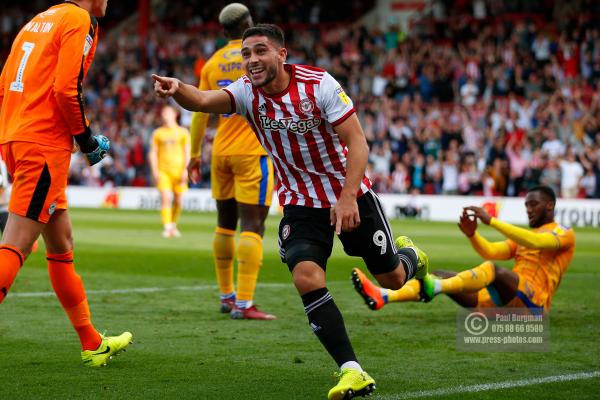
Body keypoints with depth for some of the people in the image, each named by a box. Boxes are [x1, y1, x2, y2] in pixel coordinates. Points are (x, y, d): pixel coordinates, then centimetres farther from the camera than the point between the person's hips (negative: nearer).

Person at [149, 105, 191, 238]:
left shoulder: (183, 132, 8)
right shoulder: (157, 133, 10)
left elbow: (187, 153, 5)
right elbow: (153, 153, 9)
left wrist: (186, 170, -5)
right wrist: (154, 171, -3)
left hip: (178, 171, 1)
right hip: (162, 171, -1)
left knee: (178, 201, 4)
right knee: (165, 198, -15)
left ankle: (173, 225, 24)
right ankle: (167, 228, -20)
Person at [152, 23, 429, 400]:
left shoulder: (319, 84, -20)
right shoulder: (247, 93, -13)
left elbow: (357, 142, -19)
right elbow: (203, 100, -33)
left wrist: (347, 196, -30)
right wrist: (177, 89, -56)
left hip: (350, 194, -1)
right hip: (300, 203, 2)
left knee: (393, 279, 10)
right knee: (306, 277, -23)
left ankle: (410, 255, 50)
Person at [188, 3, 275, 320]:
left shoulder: (213, 63, 8)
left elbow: (200, 114, 10)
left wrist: (194, 155, 19)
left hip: (221, 151, 6)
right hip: (252, 151, -5)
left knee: (225, 225, 16)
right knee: (252, 227, -8)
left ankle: (227, 296, 23)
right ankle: (243, 303, -15)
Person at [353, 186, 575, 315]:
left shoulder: (564, 234, 5)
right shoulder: (523, 236, 31)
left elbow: (535, 242, -17)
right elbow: (491, 252, 15)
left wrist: (491, 221, -23)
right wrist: (472, 234, -6)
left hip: (532, 301, -7)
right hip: (505, 299, 7)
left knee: (492, 269, -36)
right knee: (442, 276, -9)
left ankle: (434, 288, -61)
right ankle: (383, 296, -32)